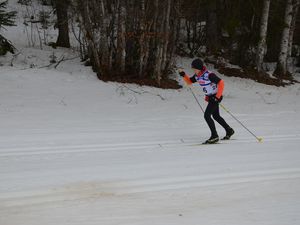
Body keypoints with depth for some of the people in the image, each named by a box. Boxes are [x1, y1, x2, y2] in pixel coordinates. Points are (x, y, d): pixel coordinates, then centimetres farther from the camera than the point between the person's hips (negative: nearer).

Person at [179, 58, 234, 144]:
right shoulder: (197, 76, -1)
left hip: (215, 97, -9)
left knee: (207, 115, -15)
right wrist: (184, 75, -7)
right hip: (210, 97, 9)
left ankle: (214, 136, -10)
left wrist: (217, 97, -24)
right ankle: (229, 131, 37)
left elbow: (221, 83, -25)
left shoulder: (209, 75, -26)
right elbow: (189, 82, 12)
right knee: (216, 116, 21)